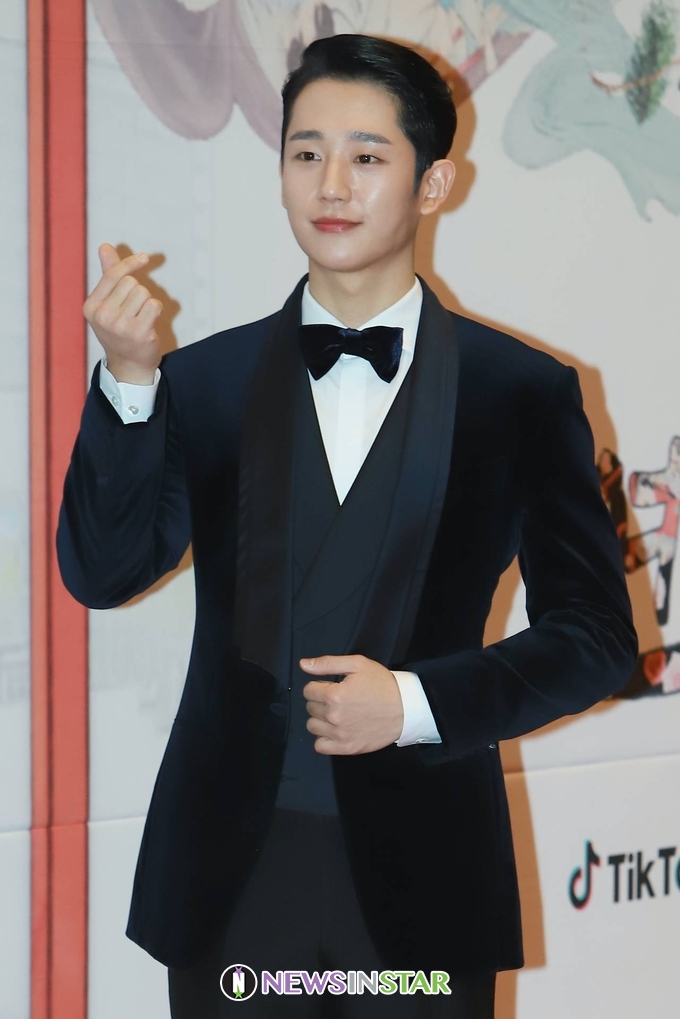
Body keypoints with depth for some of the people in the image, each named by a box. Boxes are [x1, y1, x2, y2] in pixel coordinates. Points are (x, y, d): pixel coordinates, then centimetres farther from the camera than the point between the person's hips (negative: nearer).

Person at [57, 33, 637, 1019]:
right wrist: (128, 383, -17)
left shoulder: (523, 392, 1)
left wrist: (418, 701, -12)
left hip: (420, 884, -1)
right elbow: (102, 573, -4)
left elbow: (596, 636, 1)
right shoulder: (204, 382, 5)